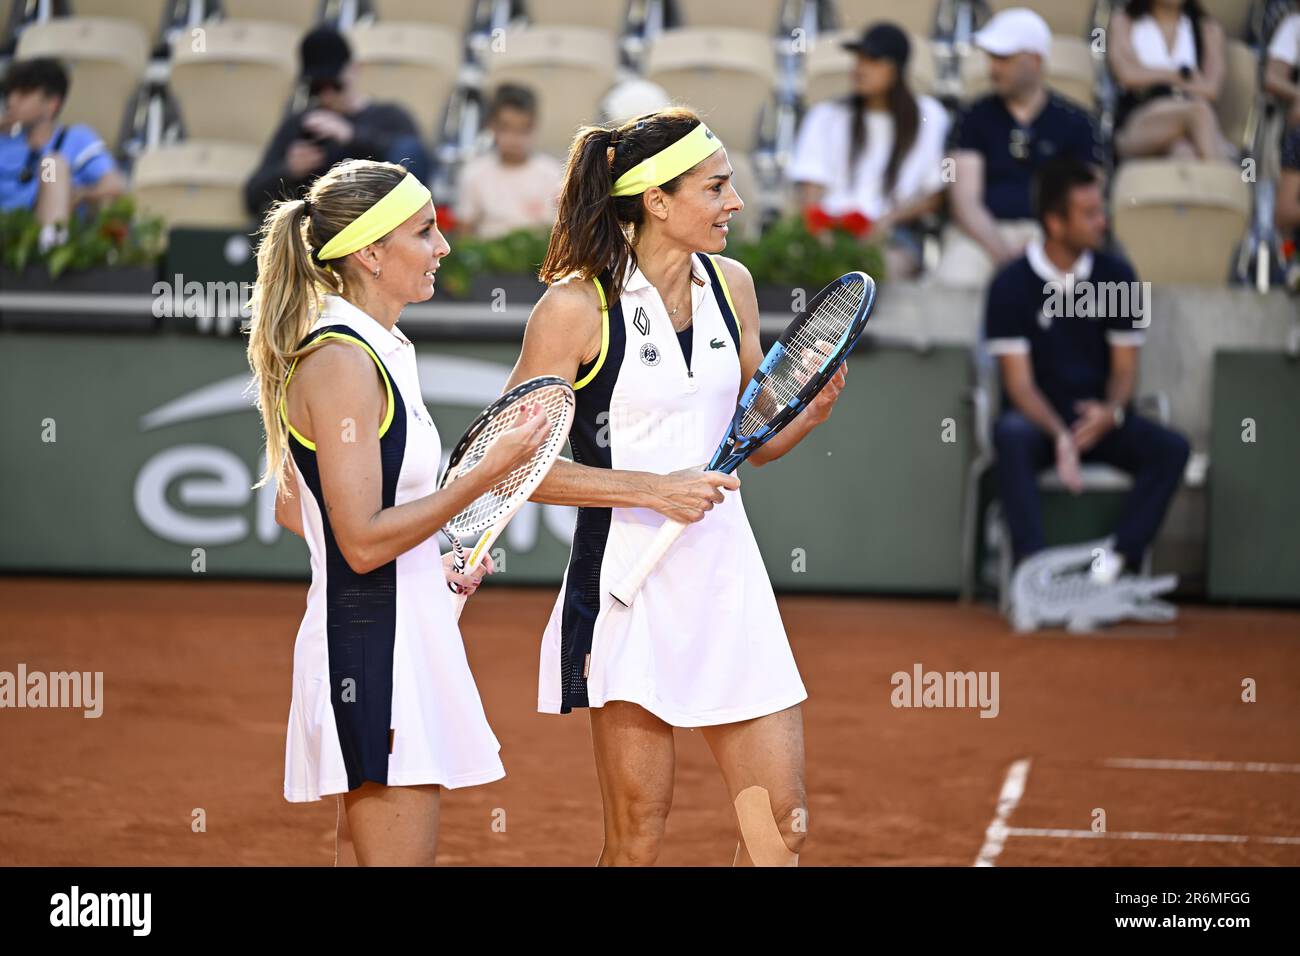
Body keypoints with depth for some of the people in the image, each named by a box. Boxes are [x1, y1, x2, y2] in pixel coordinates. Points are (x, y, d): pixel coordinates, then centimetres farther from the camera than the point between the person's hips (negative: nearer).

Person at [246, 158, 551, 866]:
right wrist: (486, 475, -19)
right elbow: (363, 541, -20)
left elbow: (291, 509, 22)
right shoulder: (342, 362, -16)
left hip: (402, 633, 10)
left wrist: (429, 560, 21)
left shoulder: (374, 352, 14)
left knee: (366, 859, 11)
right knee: (401, 860, -9)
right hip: (373, 642, -10)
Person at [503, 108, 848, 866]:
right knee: (637, 836, 0)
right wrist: (652, 489, -16)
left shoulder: (731, 285, 8)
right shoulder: (577, 307, -10)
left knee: (782, 825, 2)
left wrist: (810, 414, -4)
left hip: (728, 572, 6)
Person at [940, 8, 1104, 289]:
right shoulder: (974, 118, 13)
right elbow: (965, 200, 3)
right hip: (983, 233, 0)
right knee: (956, 276, -36)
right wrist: (1002, 252, -15)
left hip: (1050, 233, 0)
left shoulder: (1074, 121, 13)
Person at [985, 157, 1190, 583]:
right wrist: (1059, 436, -28)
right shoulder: (1012, 285, -6)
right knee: (1011, 436, -38)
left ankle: (1116, 561, -33)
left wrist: (1111, 411, -19)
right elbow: (1020, 381, -10)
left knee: (1172, 448, -25)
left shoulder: (1117, 276, 3)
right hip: (1038, 417, -3)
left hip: (1100, 417, 3)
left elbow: (1125, 367, 5)